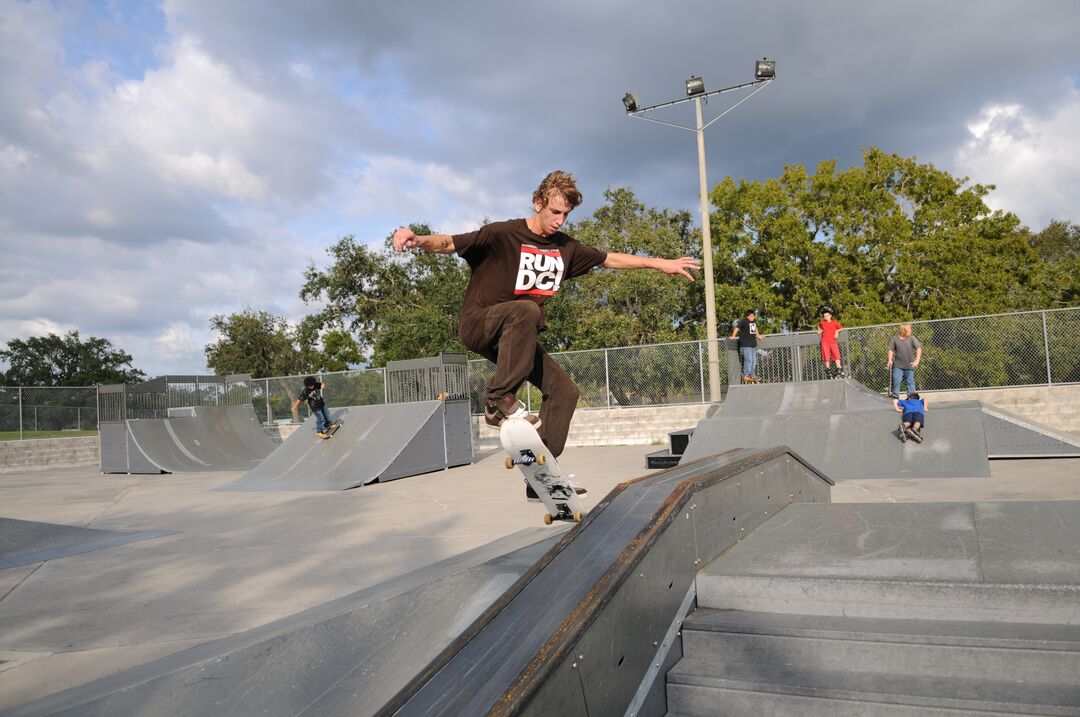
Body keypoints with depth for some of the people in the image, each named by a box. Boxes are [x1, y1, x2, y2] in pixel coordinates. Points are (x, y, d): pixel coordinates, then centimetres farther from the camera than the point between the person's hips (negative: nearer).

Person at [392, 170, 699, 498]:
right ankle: (499, 400, -32)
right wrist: (417, 239, -39)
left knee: (564, 391, -2)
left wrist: (659, 263, 18)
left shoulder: (566, 247, 7)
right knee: (526, 310, -38)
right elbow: (449, 243, -19)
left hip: (515, 337, 7)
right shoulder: (502, 234, -13)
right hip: (478, 323, -7)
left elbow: (610, 259, 18)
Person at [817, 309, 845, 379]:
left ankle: (839, 368, -8)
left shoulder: (835, 323, 7)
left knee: (836, 354, -11)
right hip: (825, 342, 1)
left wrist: (837, 331, -6)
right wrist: (820, 330, 17)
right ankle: (828, 369, 9)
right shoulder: (822, 323, 9)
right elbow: (818, 324, 32)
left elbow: (842, 328, 11)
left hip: (833, 342, 0)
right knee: (826, 356, -1)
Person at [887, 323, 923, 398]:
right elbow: (891, 350, 5)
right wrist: (890, 360, -8)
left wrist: (917, 360, -19)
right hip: (898, 365, 0)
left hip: (909, 365, 0)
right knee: (896, 380, -5)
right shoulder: (895, 339, 1)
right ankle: (895, 395, 7)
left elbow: (919, 349, -7)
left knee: (910, 381, 6)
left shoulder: (912, 338, -1)